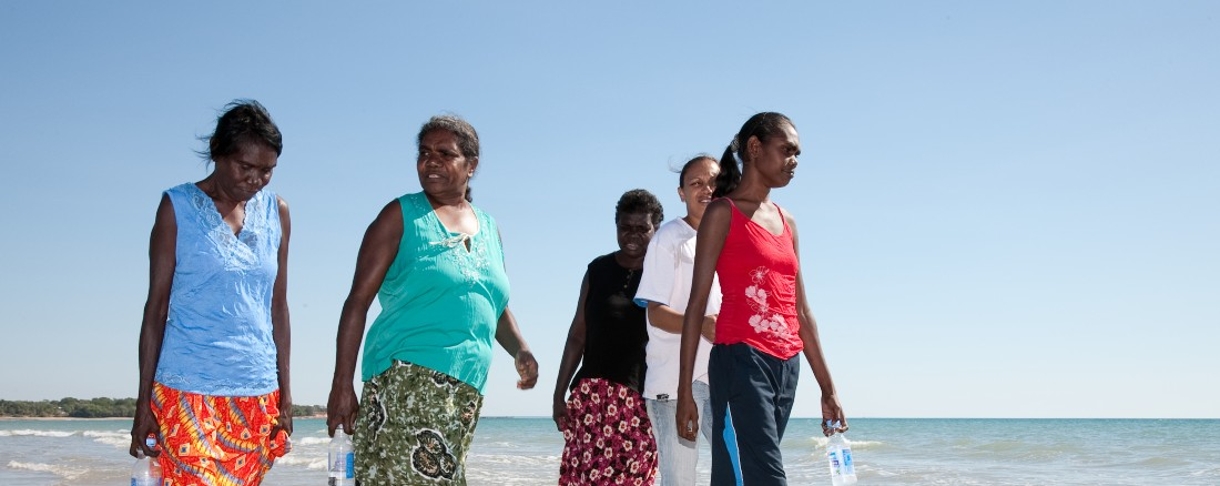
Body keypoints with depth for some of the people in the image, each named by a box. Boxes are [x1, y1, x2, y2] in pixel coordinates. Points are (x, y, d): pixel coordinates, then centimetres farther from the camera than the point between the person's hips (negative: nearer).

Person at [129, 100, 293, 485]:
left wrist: (285, 394, 11)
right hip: (188, 394, -3)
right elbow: (156, 307, 1)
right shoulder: (178, 207, 1)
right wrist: (143, 401, -1)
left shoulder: (276, 212, 9)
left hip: (258, 396, 3)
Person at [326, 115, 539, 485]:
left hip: (466, 389, 6)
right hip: (406, 376, -5)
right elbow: (358, 301, -2)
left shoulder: (489, 229, 17)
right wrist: (342, 384, -10)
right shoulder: (403, 216, 2)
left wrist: (520, 349, 6)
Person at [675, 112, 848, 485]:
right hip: (741, 361, -6)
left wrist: (828, 388, 18)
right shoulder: (723, 213, 0)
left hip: (787, 368, 6)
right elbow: (697, 304, -5)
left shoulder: (787, 222, 18)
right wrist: (685, 391, -10)